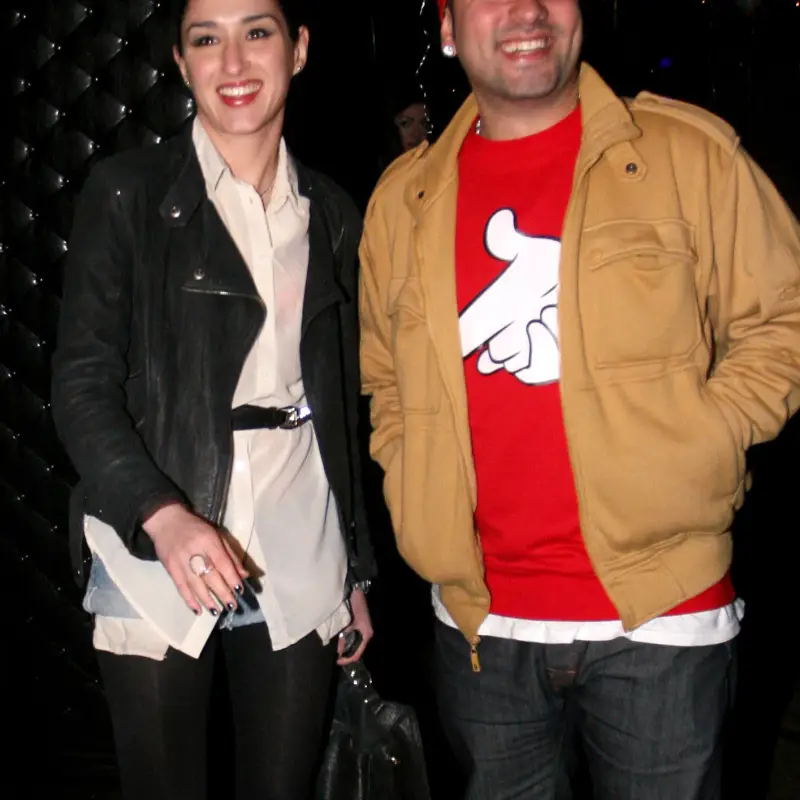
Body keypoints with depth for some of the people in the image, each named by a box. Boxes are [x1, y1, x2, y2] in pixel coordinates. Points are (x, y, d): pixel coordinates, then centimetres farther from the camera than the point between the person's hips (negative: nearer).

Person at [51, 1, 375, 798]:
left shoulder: (330, 213, 10)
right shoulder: (127, 194, -2)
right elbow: (83, 383, -8)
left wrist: (356, 571, 16)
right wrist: (162, 516, -25)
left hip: (300, 571, 3)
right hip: (157, 561, -3)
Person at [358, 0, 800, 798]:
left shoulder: (689, 152, -3)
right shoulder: (403, 196, 7)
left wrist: (699, 445, -12)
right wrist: (416, 501, 4)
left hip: (660, 613, -2)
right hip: (479, 624, 3)